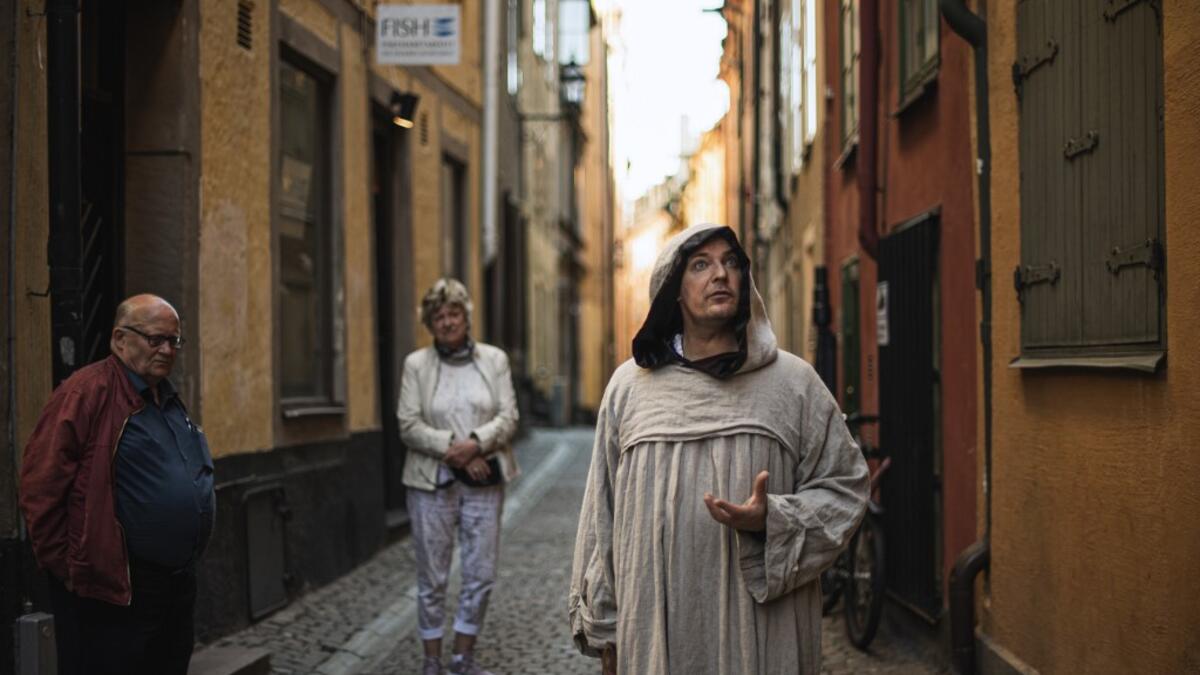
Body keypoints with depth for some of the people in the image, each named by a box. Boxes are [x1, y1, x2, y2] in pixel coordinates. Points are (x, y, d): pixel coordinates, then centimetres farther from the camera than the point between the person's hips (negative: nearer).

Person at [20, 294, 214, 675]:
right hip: (111, 594, -9)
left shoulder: (168, 400, 15)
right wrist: (67, 568, -14)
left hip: (178, 586, 9)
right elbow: (41, 488, -17)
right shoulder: (85, 394, -13)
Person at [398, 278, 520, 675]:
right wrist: (453, 449, -15)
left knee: (481, 575, 4)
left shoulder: (495, 359, 6)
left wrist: (476, 442, -17)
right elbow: (409, 425, -4)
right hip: (432, 481, -2)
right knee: (432, 578, 3)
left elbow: (508, 417, 0)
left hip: (484, 479, 2)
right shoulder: (416, 364, 2)